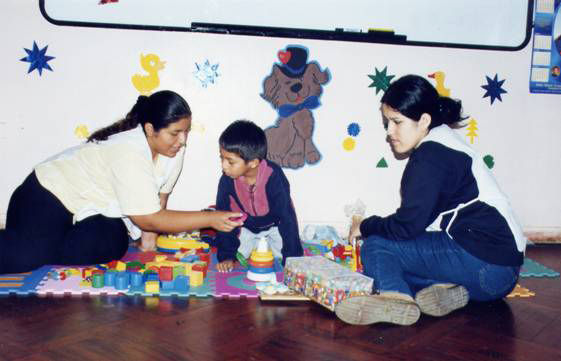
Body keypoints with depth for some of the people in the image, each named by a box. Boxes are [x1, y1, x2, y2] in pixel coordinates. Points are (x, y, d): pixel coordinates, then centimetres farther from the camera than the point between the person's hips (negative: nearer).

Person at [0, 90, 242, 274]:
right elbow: (149, 219, -31)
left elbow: (161, 194, 2)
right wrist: (211, 219, -33)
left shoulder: (174, 147, -12)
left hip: (99, 211, 8)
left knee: (113, 245, -21)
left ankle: (37, 248, -3)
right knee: (26, 257, -27)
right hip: (51, 193, -7)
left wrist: (149, 233, -9)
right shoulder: (130, 153, -34)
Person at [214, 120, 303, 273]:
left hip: (273, 225, -2)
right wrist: (226, 256, -20)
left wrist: (292, 260, -31)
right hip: (246, 227, 2)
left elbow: (287, 217, -30)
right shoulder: (227, 180, -25)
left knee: (282, 253, -15)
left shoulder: (274, 177, -34)